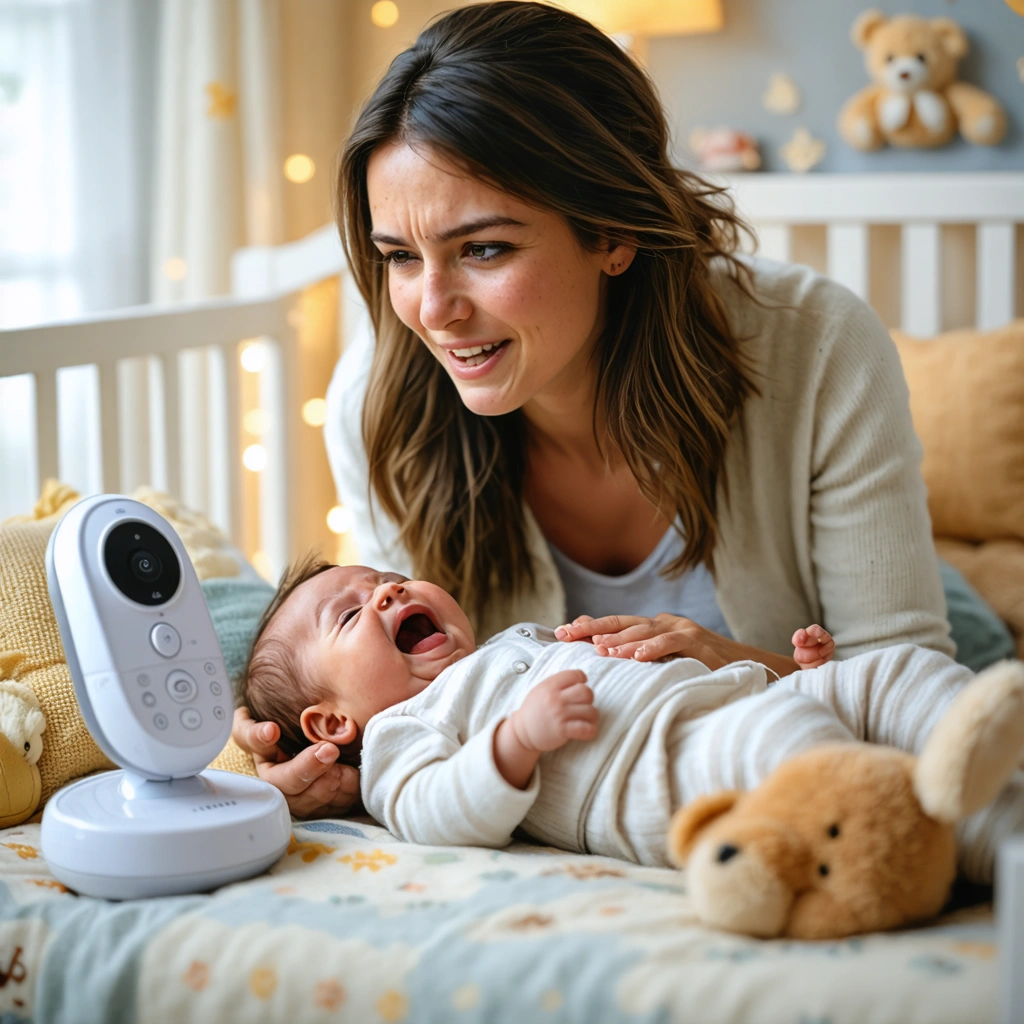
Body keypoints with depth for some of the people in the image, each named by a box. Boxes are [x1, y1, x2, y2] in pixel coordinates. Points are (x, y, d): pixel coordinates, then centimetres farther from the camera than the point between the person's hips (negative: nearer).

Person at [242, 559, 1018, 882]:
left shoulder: (528, 641, 39)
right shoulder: (401, 730, 14)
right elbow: (438, 819, -6)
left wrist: (782, 667, 24)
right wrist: (519, 737, -22)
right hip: (651, 770, -9)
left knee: (901, 669, -4)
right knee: (780, 730, -37)